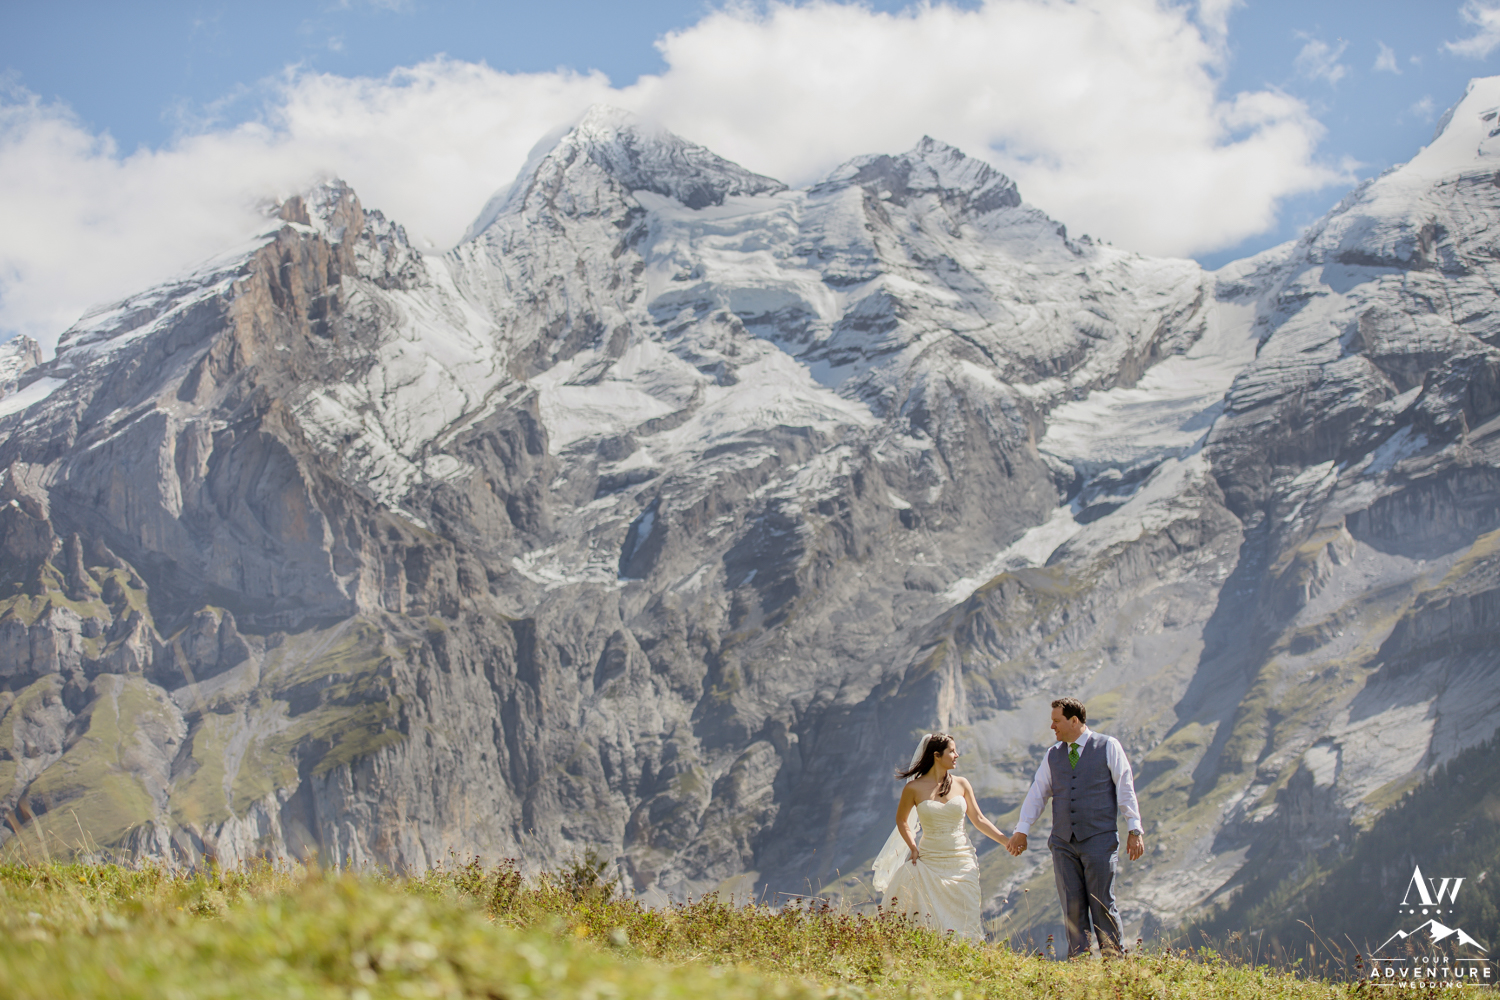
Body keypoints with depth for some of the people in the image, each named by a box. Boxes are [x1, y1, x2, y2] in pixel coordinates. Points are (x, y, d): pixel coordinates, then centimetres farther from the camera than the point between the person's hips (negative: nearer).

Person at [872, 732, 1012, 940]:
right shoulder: (914, 788, -2)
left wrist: (1005, 841, 3)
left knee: (962, 922, -4)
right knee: (927, 922, -9)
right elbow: (901, 820, 13)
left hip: (962, 861, 2)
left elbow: (978, 819, 10)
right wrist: (913, 848, 2)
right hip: (930, 861, -2)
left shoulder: (961, 784, 4)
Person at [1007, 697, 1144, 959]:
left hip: (1100, 839, -4)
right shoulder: (1053, 755, 14)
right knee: (1072, 906, 2)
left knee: (1102, 904, -5)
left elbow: (1125, 788, 0)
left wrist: (1135, 830, -5)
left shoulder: (1108, 747, 2)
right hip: (1063, 843, 4)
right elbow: (1037, 793, 15)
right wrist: (1021, 831, 7)